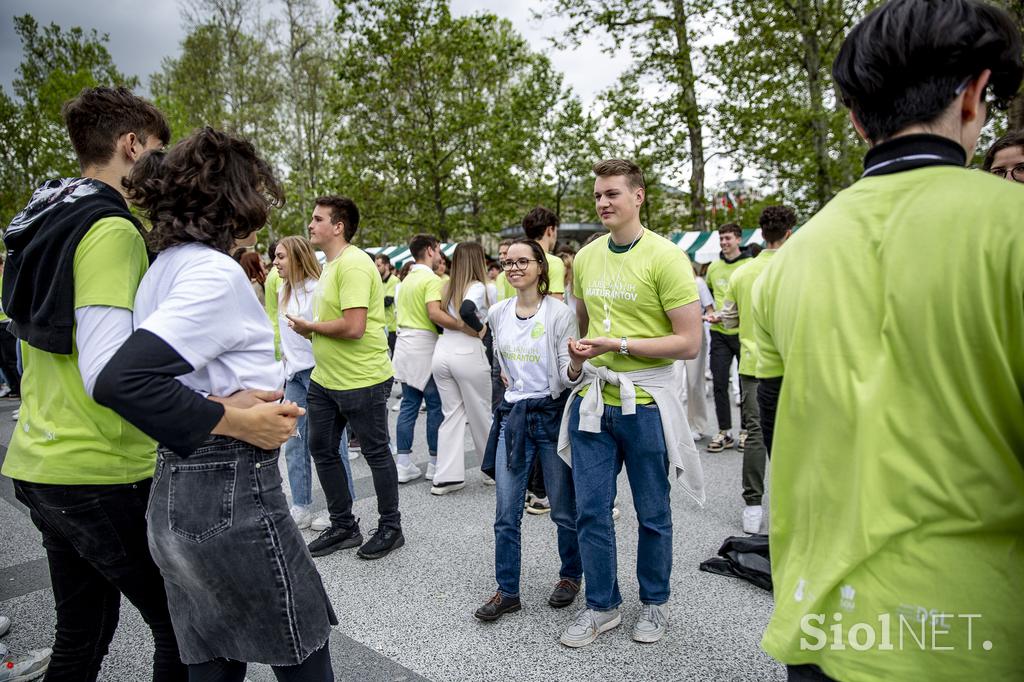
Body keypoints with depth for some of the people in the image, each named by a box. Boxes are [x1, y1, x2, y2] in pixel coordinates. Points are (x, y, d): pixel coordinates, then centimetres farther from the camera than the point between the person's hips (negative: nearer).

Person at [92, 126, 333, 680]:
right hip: (232, 493, -9)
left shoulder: (165, 267, 11)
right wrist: (240, 421, -22)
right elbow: (122, 380, -28)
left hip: (175, 488, 9)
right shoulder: (215, 271, -18)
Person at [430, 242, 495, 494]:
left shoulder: (447, 287, 10)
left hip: (442, 351, 5)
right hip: (468, 353, -5)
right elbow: (467, 310, -26)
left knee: (452, 414, 10)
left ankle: (446, 477, 8)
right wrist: (480, 329, -11)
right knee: (481, 415, 10)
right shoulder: (480, 287, -8)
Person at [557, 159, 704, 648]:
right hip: (592, 398, 5)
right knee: (590, 510, 9)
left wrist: (619, 345, -20)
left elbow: (689, 343, -15)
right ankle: (601, 606, 28)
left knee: (652, 513, 12)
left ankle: (654, 603, 34)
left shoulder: (665, 258, -12)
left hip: (645, 402, -5)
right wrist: (578, 356, 5)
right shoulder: (585, 257, 6)